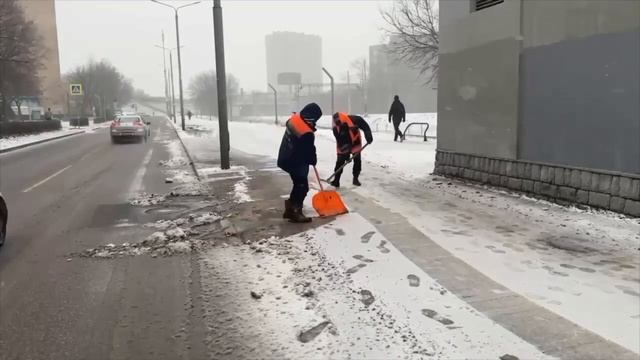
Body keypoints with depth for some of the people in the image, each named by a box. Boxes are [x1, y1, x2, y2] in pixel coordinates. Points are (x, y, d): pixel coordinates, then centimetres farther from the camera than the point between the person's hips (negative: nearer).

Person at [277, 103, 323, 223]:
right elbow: (309, 151, -16)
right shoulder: (307, 134, -31)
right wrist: (313, 160, 6)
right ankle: (295, 213, 5)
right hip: (295, 162, -9)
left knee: (298, 184, 19)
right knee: (302, 187, 0)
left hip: (286, 158, 9)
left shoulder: (294, 118, -5)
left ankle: (290, 209, 27)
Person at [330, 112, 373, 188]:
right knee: (340, 162, -5)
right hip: (343, 147, 0)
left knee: (357, 161, 5)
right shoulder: (336, 128, -22)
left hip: (355, 143, 0)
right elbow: (340, 141, -19)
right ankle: (336, 180, 0)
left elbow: (365, 126, -16)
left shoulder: (354, 120, -28)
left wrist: (368, 136, -22)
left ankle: (355, 178, 20)